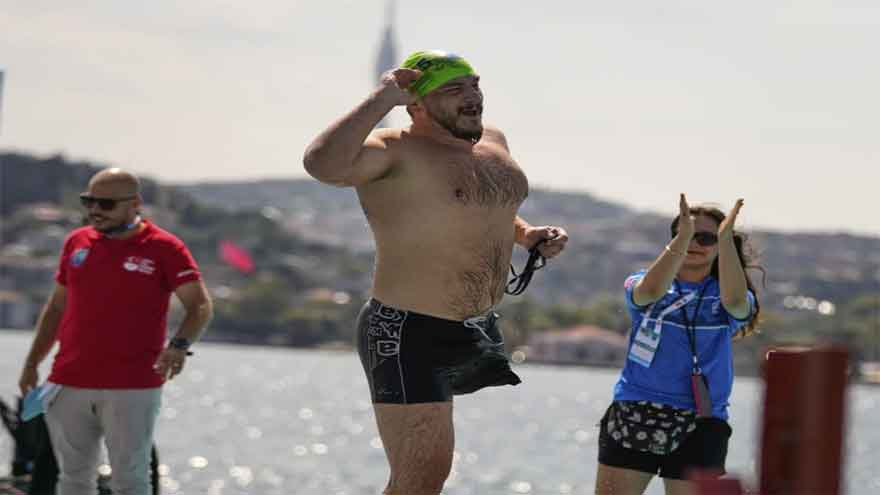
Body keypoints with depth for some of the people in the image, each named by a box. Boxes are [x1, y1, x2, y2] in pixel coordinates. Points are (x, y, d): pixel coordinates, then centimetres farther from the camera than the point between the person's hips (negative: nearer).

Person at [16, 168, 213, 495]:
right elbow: (56, 307, 19)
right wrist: (32, 363, 13)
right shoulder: (77, 242, 11)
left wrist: (180, 345, -26)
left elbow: (200, 306, -7)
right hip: (69, 385, 5)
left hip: (132, 389, -5)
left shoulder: (164, 248, -4)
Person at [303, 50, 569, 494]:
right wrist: (382, 99, -27)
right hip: (410, 337, -9)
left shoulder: (493, 143, 11)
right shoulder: (393, 153, -15)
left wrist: (526, 235, 11)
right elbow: (322, 164, -36)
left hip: (481, 332, 9)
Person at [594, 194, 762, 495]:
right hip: (634, 415, 0)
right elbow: (651, 290, -19)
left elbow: (734, 300, -20)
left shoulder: (723, 297, 6)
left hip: (700, 424, 0)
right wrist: (682, 238, -29)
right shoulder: (640, 285, 7)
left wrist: (726, 238, -27)